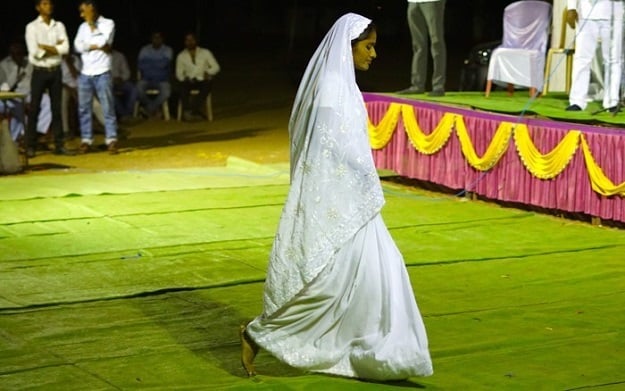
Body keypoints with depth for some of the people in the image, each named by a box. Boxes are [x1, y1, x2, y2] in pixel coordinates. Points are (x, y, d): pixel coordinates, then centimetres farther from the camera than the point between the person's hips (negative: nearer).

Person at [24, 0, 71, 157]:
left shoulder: (59, 26, 7)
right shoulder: (32, 27, -3)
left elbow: (65, 48, -5)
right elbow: (34, 51, -13)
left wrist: (44, 47, -10)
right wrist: (55, 48, -6)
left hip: (55, 71, 3)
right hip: (40, 72, -3)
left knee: (56, 108, 6)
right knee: (34, 109, -1)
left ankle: (59, 145, 9)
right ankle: (30, 146, 3)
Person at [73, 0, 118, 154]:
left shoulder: (108, 23, 2)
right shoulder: (83, 26, 15)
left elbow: (103, 42, -14)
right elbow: (78, 46, 2)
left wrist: (93, 27, 1)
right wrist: (96, 45, -7)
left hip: (102, 73, -5)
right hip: (85, 74, 5)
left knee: (108, 108, -4)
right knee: (84, 109, 4)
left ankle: (111, 141, -1)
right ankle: (86, 141, 9)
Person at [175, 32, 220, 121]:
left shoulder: (205, 52, 5)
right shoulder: (181, 56, 8)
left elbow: (216, 67, 2)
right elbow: (179, 73, 9)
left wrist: (208, 72, -17)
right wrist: (184, 79, -12)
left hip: (203, 80, -1)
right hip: (189, 81, 1)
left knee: (208, 84, -36)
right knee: (183, 85, -35)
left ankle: (193, 110, -37)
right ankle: (187, 110, -36)